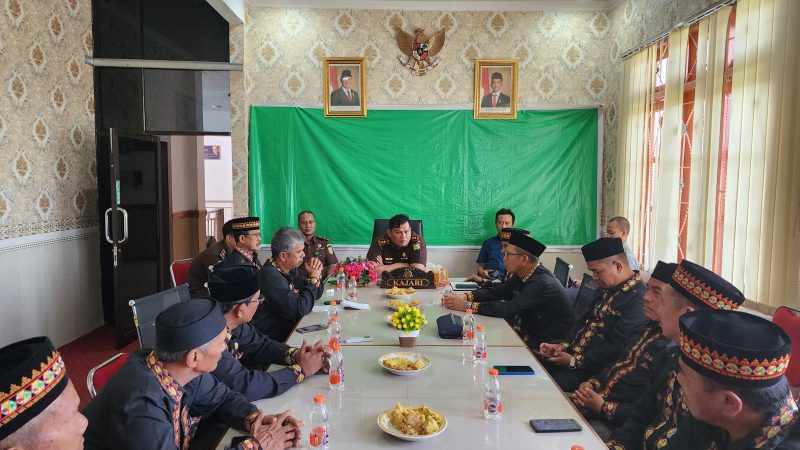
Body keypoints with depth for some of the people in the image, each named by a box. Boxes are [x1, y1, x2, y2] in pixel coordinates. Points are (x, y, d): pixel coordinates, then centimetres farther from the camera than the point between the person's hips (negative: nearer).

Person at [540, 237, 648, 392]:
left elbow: (616, 348, -23)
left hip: (596, 370, -9)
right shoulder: (607, 288, 11)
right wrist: (563, 346, 3)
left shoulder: (637, 299, -20)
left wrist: (575, 362, -17)